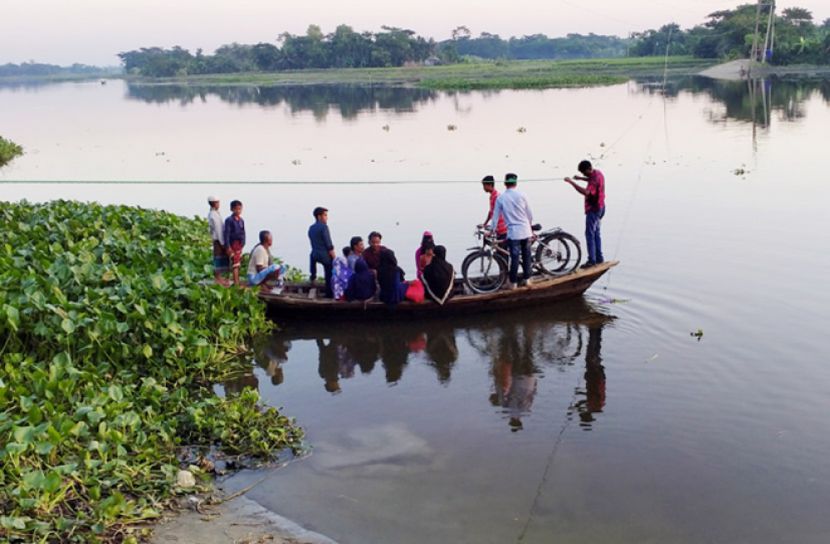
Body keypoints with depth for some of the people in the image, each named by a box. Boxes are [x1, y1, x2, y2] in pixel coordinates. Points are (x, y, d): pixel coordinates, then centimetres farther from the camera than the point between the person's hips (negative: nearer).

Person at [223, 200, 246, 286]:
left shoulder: (241, 220, 10)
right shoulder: (229, 220, -10)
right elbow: (226, 234, -12)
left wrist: (243, 243, 14)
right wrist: (228, 246, -16)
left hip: (240, 244, 7)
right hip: (233, 244, -7)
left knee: (238, 264, 12)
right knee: (235, 264, -9)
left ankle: (237, 281, 20)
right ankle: (236, 283, -9)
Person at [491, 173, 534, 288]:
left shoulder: (500, 198, -3)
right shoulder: (521, 195, -1)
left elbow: (495, 216, 2)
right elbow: (530, 214, 6)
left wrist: (491, 230, 13)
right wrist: (530, 226, 23)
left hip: (513, 232, -2)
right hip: (525, 230, 2)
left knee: (515, 258, 1)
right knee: (526, 256, 13)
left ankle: (513, 282, 5)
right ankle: (526, 279, 18)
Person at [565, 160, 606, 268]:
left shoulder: (595, 179, -26)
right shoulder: (597, 173, 5)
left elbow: (586, 192, -44)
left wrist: (571, 182, -42)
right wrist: (581, 178, 15)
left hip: (593, 209, -10)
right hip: (599, 207, 10)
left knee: (590, 234, -8)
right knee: (596, 233, 18)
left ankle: (591, 260, -8)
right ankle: (599, 258, 25)